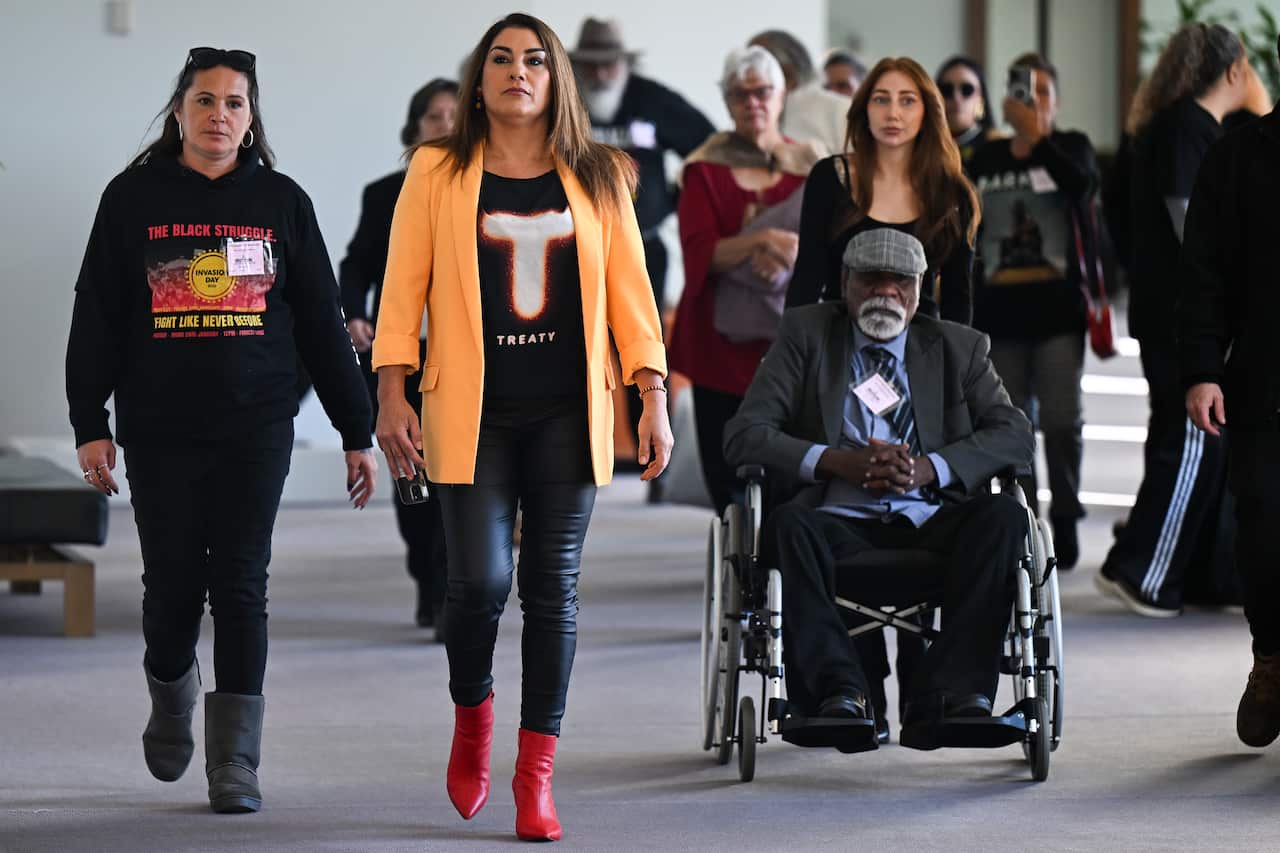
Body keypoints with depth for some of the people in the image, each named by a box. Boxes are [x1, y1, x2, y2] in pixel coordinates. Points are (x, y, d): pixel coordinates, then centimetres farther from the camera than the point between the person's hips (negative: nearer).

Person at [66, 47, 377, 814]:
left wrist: (356, 433, 6)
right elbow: (96, 318, 4)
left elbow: (321, 322, 8)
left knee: (241, 586, -5)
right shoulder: (133, 198, 4)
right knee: (173, 583, 3)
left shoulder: (281, 201, 6)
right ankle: (172, 699, 34)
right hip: (160, 431, 0)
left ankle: (235, 764, -3)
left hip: (255, 431, 0)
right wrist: (90, 425, -4)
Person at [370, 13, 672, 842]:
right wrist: (392, 393, -4)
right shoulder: (438, 173, 4)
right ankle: (471, 717, 21)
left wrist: (654, 397, 1)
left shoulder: (599, 178, 8)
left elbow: (629, 289, 7)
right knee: (481, 580, -11)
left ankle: (536, 778, 8)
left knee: (553, 587, 1)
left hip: (568, 414, 2)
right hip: (475, 412, -2)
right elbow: (403, 285, 2)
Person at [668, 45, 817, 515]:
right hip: (722, 346, 0)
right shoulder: (706, 168, 4)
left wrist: (790, 257, -19)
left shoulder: (808, 167, 8)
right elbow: (699, 251, -8)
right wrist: (762, 240, -23)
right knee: (726, 474, 2)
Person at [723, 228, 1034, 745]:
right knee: (788, 524, -33)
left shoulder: (958, 347, 19)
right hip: (842, 532, -2)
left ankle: (946, 693, -33)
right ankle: (840, 693, -38)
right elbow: (744, 434, 4)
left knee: (1003, 516, -28)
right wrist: (837, 462, -12)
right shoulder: (806, 334, 14)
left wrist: (929, 468, -12)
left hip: (933, 529, 2)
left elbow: (1014, 434, 6)